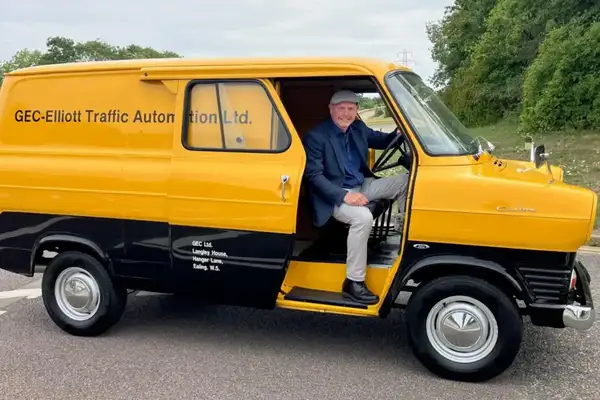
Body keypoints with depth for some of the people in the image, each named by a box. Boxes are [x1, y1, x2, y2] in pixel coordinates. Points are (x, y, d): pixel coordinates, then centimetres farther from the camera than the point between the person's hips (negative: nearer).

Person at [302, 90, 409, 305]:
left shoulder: (359, 128, 6)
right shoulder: (315, 136, -15)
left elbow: (380, 140, 20)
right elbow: (314, 176, -19)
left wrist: (398, 133, -6)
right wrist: (344, 195, -29)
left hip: (362, 185, 8)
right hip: (335, 194, -8)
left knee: (406, 180, 0)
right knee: (363, 217, -37)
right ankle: (353, 282, -28)